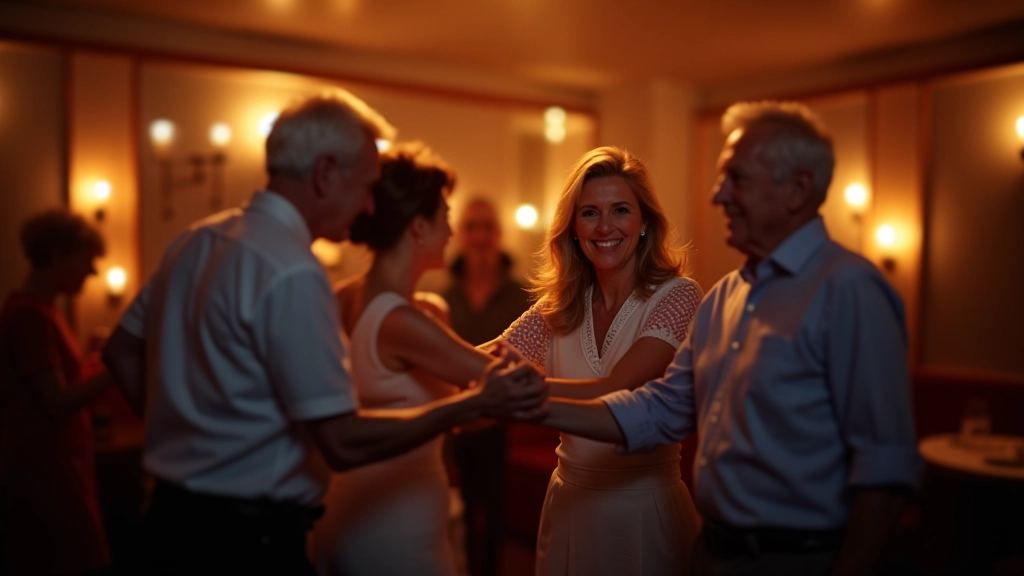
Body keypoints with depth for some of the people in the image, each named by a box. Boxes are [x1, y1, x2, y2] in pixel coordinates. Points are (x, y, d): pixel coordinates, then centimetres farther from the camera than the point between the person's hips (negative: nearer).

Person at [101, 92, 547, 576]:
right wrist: (477, 403, -17)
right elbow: (344, 443, -24)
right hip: (250, 537, -8)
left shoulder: (197, 239, 4)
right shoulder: (293, 273, -24)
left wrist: (196, 431, 14)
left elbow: (121, 351, 14)